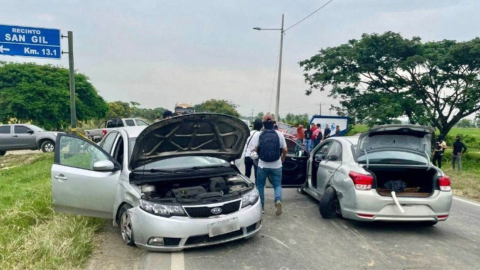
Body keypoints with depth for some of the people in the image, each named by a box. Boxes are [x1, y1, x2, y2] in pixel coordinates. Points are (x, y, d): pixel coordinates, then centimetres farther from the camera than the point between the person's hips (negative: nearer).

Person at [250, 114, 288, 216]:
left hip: (262, 165, 0)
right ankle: (278, 200, -13)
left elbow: (256, 150, -6)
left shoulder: (258, 135, -4)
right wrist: (282, 159, 19)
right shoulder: (279, 134, -1)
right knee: (277, 185, 12)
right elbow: (285, 150, 1)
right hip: (276, 165, 1)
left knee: (260, 185, 15)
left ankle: (261, 206, 19)